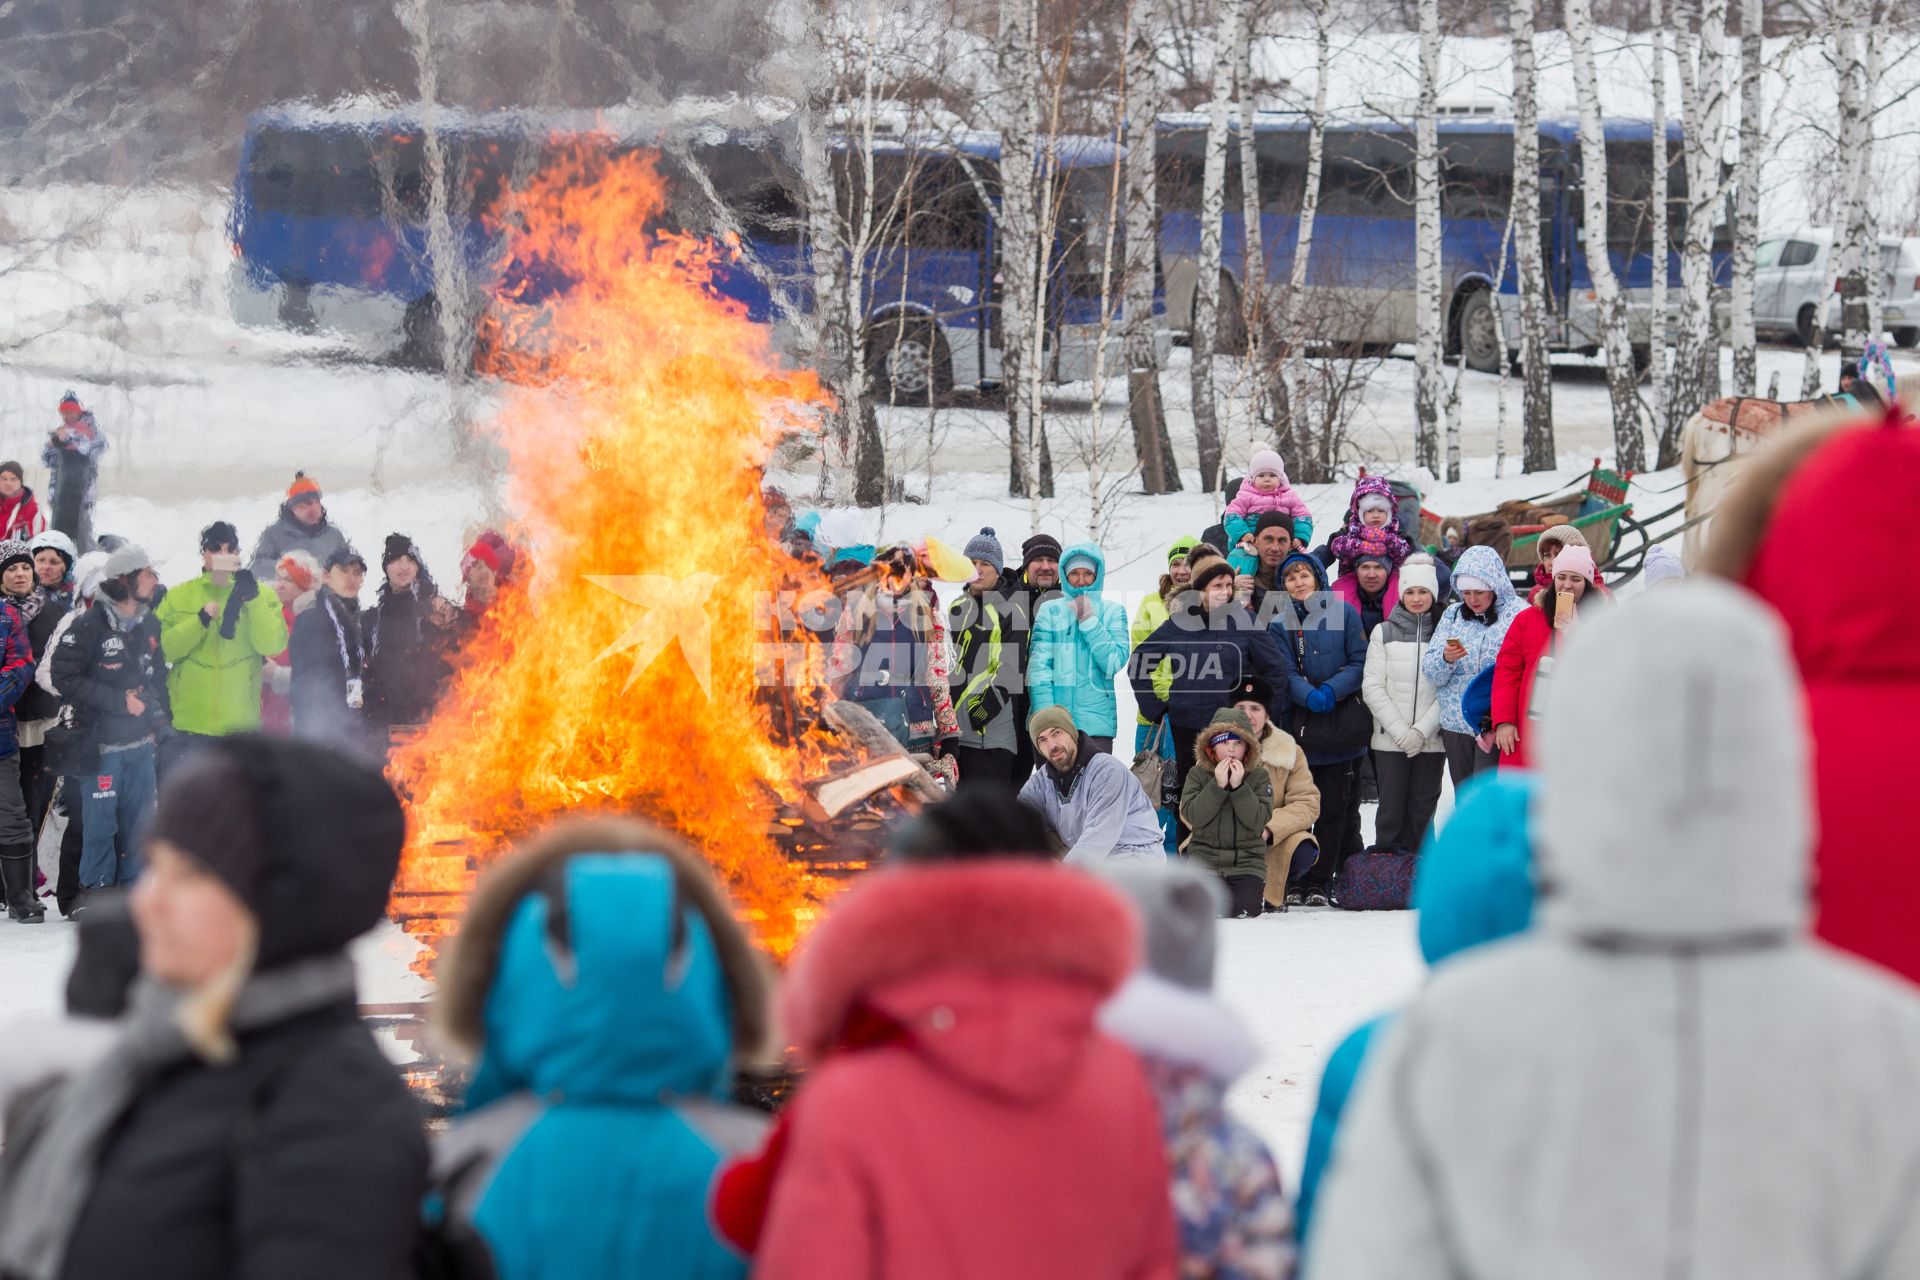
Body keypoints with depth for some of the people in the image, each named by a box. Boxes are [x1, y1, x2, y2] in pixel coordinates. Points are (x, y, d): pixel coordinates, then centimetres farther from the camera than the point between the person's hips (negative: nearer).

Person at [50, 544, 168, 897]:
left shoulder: (150, 626, 11)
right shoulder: (90, 626, -12)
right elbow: (64, 677, -15)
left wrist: (159, 719, 9)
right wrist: (119, 701, -16)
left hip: (140, 742, 6)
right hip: (102, 744, -6)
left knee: (138, 821, 9)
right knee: (101, 822, -5)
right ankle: (95, 892, 4)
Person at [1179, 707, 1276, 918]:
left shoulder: (1259, 776, 0)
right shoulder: (1197, 774, 2)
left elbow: (1259, 821, -12)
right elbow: (1192, 816, -12)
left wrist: (1238, 786, -20)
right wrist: (1218, 785, -20)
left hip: (1247, 859, 0)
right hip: (1206, 857, 0)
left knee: (1245, 907, -24)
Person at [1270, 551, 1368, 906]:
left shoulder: (1343, 612, 3)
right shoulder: (1281, 625, 9)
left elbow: (1359, 663, 0)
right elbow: (1285, 675, 0)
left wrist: (1331, 690, -15)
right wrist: (1311, 696, -19)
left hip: (1343, 723, -2)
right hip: (1303, 725, 2)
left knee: (1337, 807, -2)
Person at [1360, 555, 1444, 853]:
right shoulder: (1384, 633, 5)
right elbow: (1372, 688, 1)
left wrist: (1423, 730, -11)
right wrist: (1400, 730, -8)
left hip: (1432, 740, 0)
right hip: (1390, 740, 0)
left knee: (1423, 811, 2)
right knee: (1392, 809, -3)